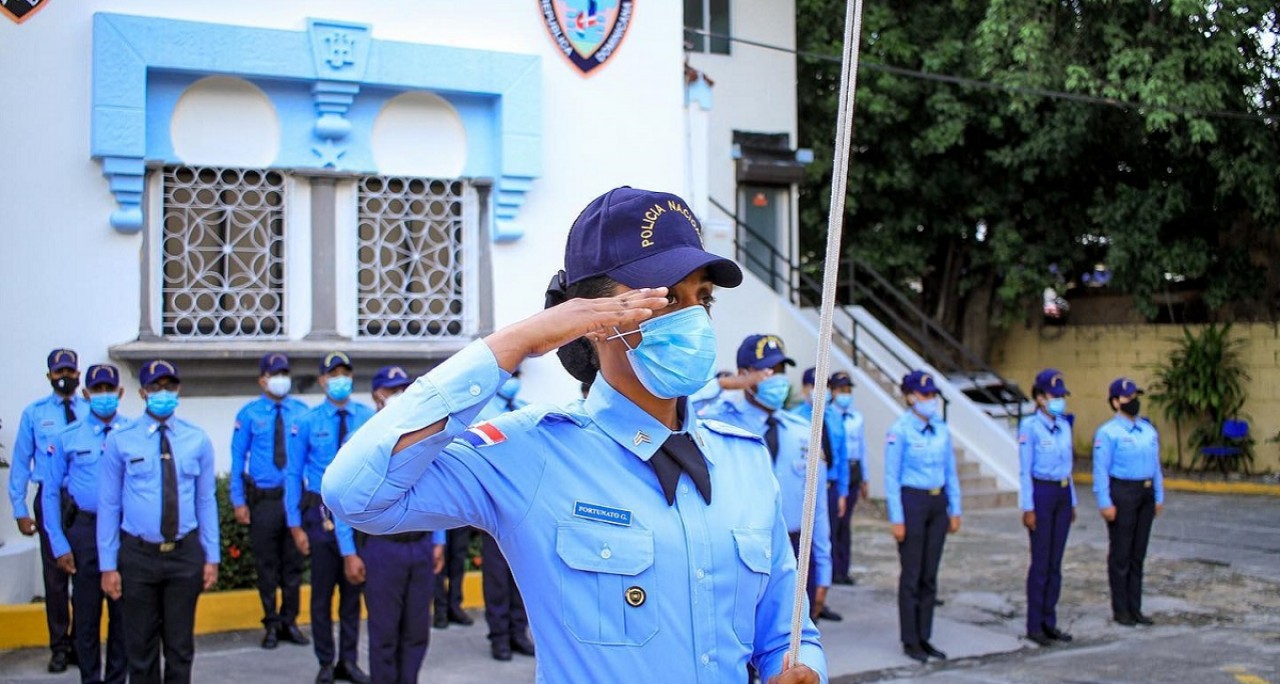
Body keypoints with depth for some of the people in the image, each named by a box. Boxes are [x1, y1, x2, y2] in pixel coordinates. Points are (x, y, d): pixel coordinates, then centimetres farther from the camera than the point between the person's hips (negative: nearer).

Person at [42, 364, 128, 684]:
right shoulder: (68, 438, -1)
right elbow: (51, 493, 2)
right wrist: (59, 544, -3)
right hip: (84, 529, 0)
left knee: (124, 612, 11)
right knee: (86, 612, 10)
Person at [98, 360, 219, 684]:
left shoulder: (197, 440, 0)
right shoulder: (120, 440, -6)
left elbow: (206, 501, 4)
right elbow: (109, 505, -3)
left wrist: (212, 557, 3)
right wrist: (108, 565, -4)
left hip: (185, 553, 1)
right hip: (138, 555, -1)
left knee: (181, 645, 11)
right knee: (140, 647, 9)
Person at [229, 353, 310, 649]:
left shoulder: (301, 412, 1)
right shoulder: (249, 414, -2)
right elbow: (238, 458, 0)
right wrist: (238, 501, -4)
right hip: (262, 499, -1)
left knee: (293, 563, 9)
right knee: (266, 565, 8)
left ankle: (289, 622, 23)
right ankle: (271, 624, 21)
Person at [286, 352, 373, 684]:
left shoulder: (368, 418, -2)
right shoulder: (307, 423, -6)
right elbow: (293, 475, -4)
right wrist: (295, 525, -6)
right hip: (322, 514, -1)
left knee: (353, 590, 12)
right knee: (322, 592, 9)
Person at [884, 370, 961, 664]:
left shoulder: (942, 430, 7)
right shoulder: (899, 431, -10)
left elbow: (951, 472, 13)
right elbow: (891, 477, -10)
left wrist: (955, 510, 9)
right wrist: (896, 518, -12)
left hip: (938, 503, 6)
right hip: (912, 501, -6)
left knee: (930, 575, 11)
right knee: (912, 575, 1)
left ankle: (924, 637, 20)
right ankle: (910, 641, 11)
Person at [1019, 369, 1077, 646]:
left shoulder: (1064, 426, 10)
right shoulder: (1030, 426, -9)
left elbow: (1067, 466, 17)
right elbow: (1024, 470, -10)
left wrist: (1072, 502, 15)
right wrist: (1028, 508, -13)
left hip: (1063, 494, 6)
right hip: (1041, 493, -6)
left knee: (1055, 563, 9)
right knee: (1041, 562, -2)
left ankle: (1049, 622, 17)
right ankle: (1034, 626, 6)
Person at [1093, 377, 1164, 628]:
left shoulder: (1148, 430, 11)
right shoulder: (1108, 433, -10)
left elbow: (1155, 465, 15)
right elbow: (1100, 470, -11)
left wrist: (1159, 497, 12)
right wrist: (1105, 503, -15)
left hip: (1145, 494, 6)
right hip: (1121, 493, -6)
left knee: (1138, 554, 11)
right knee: (1121, 553, 1)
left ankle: (1135, 608, 19)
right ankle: (1120, 610, 11)